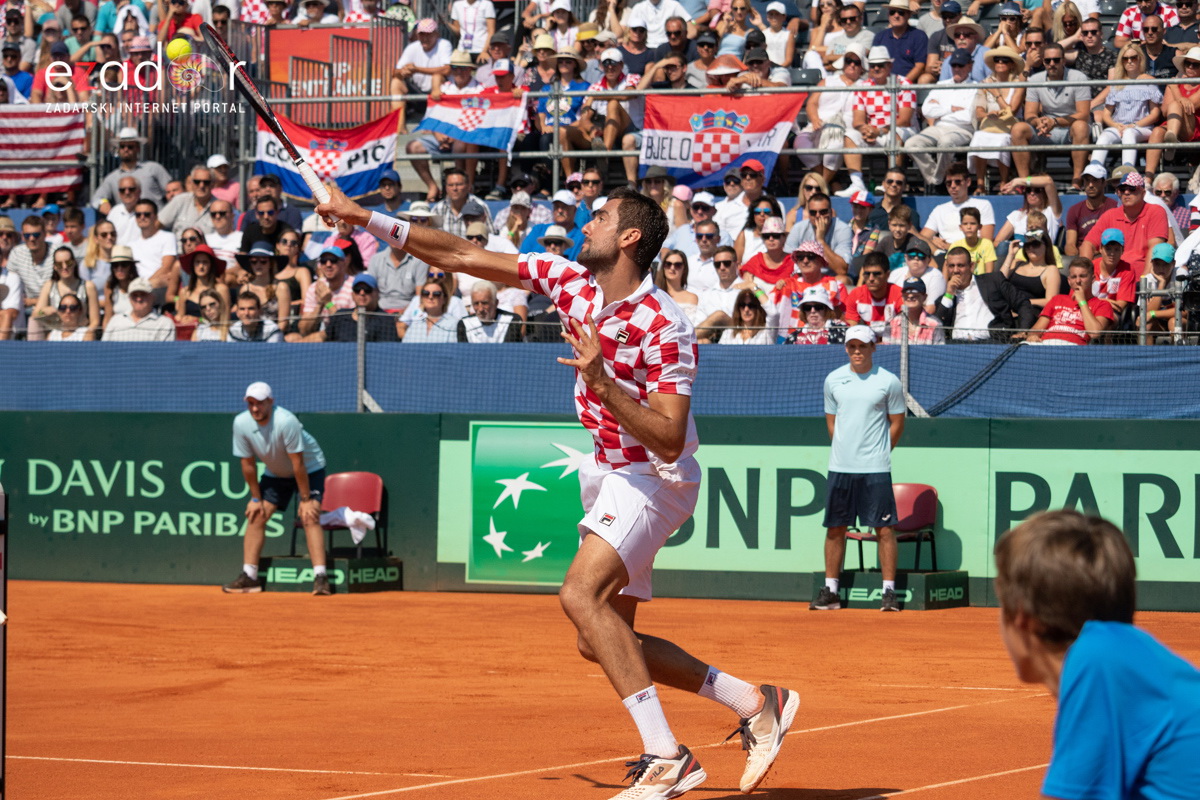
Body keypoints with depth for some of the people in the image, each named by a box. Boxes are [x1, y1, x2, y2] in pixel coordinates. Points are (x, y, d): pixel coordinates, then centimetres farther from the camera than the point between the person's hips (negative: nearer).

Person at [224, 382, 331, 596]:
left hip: (309, 469, -6)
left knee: (309, 517, -21)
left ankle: (320, 577, -27)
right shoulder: (241, 423, -20)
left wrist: (305, 499, -26)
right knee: (255, 516, -1)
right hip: (275, 473, 6)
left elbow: (298, 463, -30)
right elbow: (248, 464, -8)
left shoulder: (286, 421, -35)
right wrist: (256, 498, -3)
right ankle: (248, 577, 5)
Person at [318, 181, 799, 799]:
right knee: (601, 643, 8)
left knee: (581, 595, -28)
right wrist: (364, 218, -1)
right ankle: (754, 703, 15)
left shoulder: (666, 330, -22)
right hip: (611, 475, 9)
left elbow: (670, 440, -26)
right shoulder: (568, 280, -1)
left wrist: (602, 382, -35)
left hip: (655, 478, -9)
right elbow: (463, 256, 2)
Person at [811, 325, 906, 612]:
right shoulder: (834, 380, 8)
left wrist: (877, 453, 3)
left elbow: (897, 424, 5)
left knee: (884, 528, -4)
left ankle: (889, 591, 0)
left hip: (876, 469, -3)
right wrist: (845, 450, 8)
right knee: (835, 528, 6)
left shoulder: (889, 382, -2)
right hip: (840, 468, 3)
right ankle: (830, 591, 13)